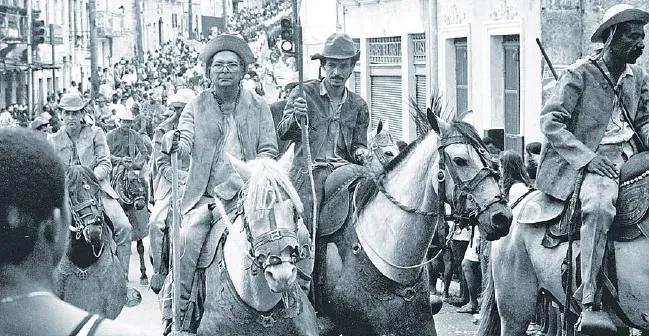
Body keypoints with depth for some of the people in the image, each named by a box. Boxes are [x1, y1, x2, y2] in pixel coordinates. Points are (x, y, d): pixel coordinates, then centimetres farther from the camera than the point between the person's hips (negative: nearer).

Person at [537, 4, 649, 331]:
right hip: (594, 161, -7)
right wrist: (588, 158, -18)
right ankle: (590, 304, -36)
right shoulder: (579, 74, -4)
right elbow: (550, 121, -9)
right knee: (599, 204, -36)